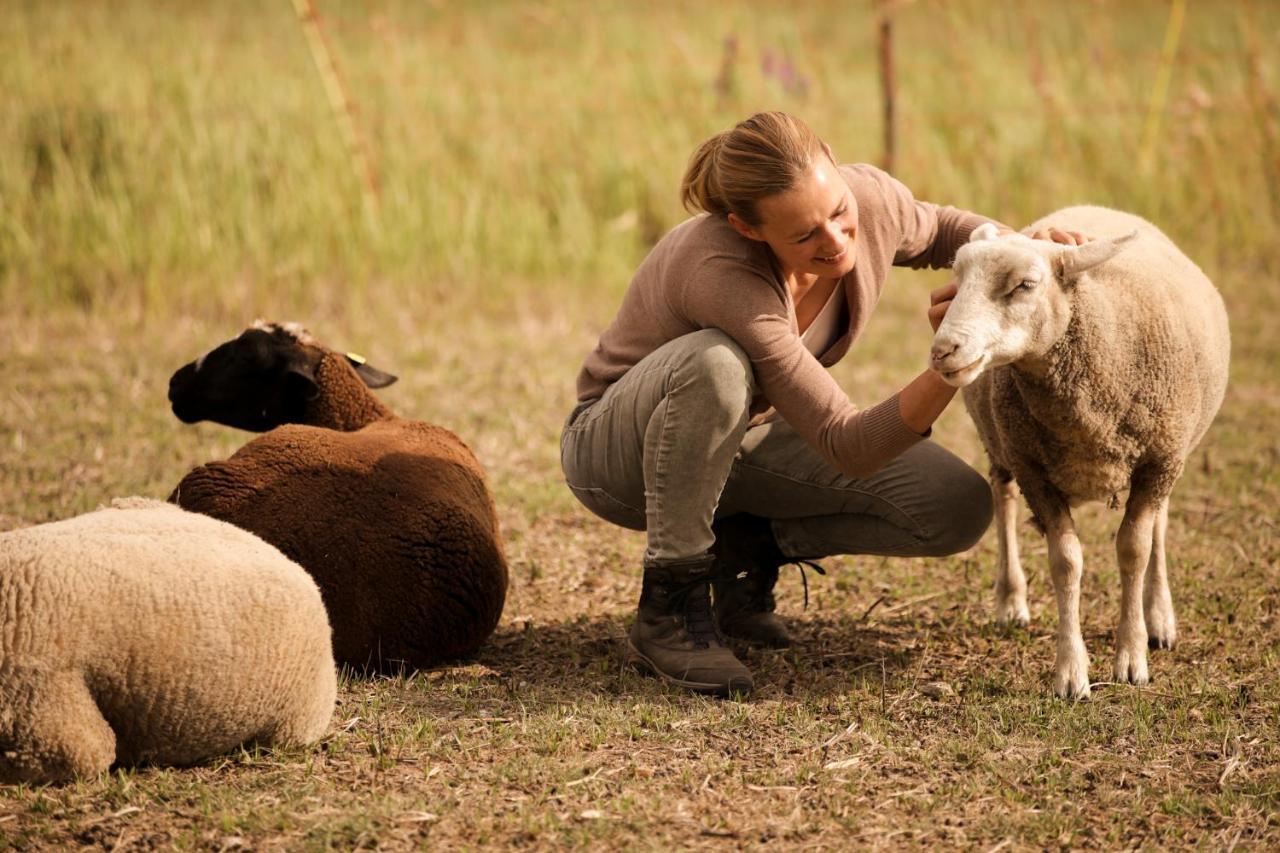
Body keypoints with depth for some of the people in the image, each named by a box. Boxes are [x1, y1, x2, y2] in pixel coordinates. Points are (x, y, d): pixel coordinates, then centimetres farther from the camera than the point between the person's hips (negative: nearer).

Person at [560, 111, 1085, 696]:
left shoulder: (872, 200, -20)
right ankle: (667, 609, -24)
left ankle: (749, 542, 6)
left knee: (960, 509, -13)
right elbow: (850, 450, -36)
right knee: (716, 363, -42)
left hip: (743, 437, 6)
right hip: (620, 448, -6)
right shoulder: (724, 277, -38)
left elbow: (937, 231, 8)